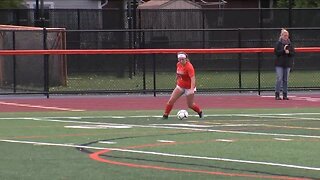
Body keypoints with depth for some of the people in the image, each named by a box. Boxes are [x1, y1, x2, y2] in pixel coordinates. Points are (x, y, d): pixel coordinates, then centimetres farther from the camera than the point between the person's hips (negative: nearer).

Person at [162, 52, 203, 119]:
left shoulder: (189, 67, -24)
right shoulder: (178, 64, -2)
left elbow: (193, 78, -33)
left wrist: (192, 89, -43)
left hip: (189, 88, -6)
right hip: (180, 86, 6)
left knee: (190, 105, 4)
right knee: (171, 101, -6)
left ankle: (200, 112, 31)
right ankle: (165, 115, 3)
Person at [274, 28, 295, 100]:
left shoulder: (290, 44, 9)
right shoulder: (278, 43, -1)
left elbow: (293, 53, 8)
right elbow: (276, 52, -8)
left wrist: (289, 52, -12)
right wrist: (283, 50, -17)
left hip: (288, 64, 4)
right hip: (279, 64, -4)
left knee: (286, 80, 6)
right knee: (279, 79, -9)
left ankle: (285, 95, 10)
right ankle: (277, 95, -6)